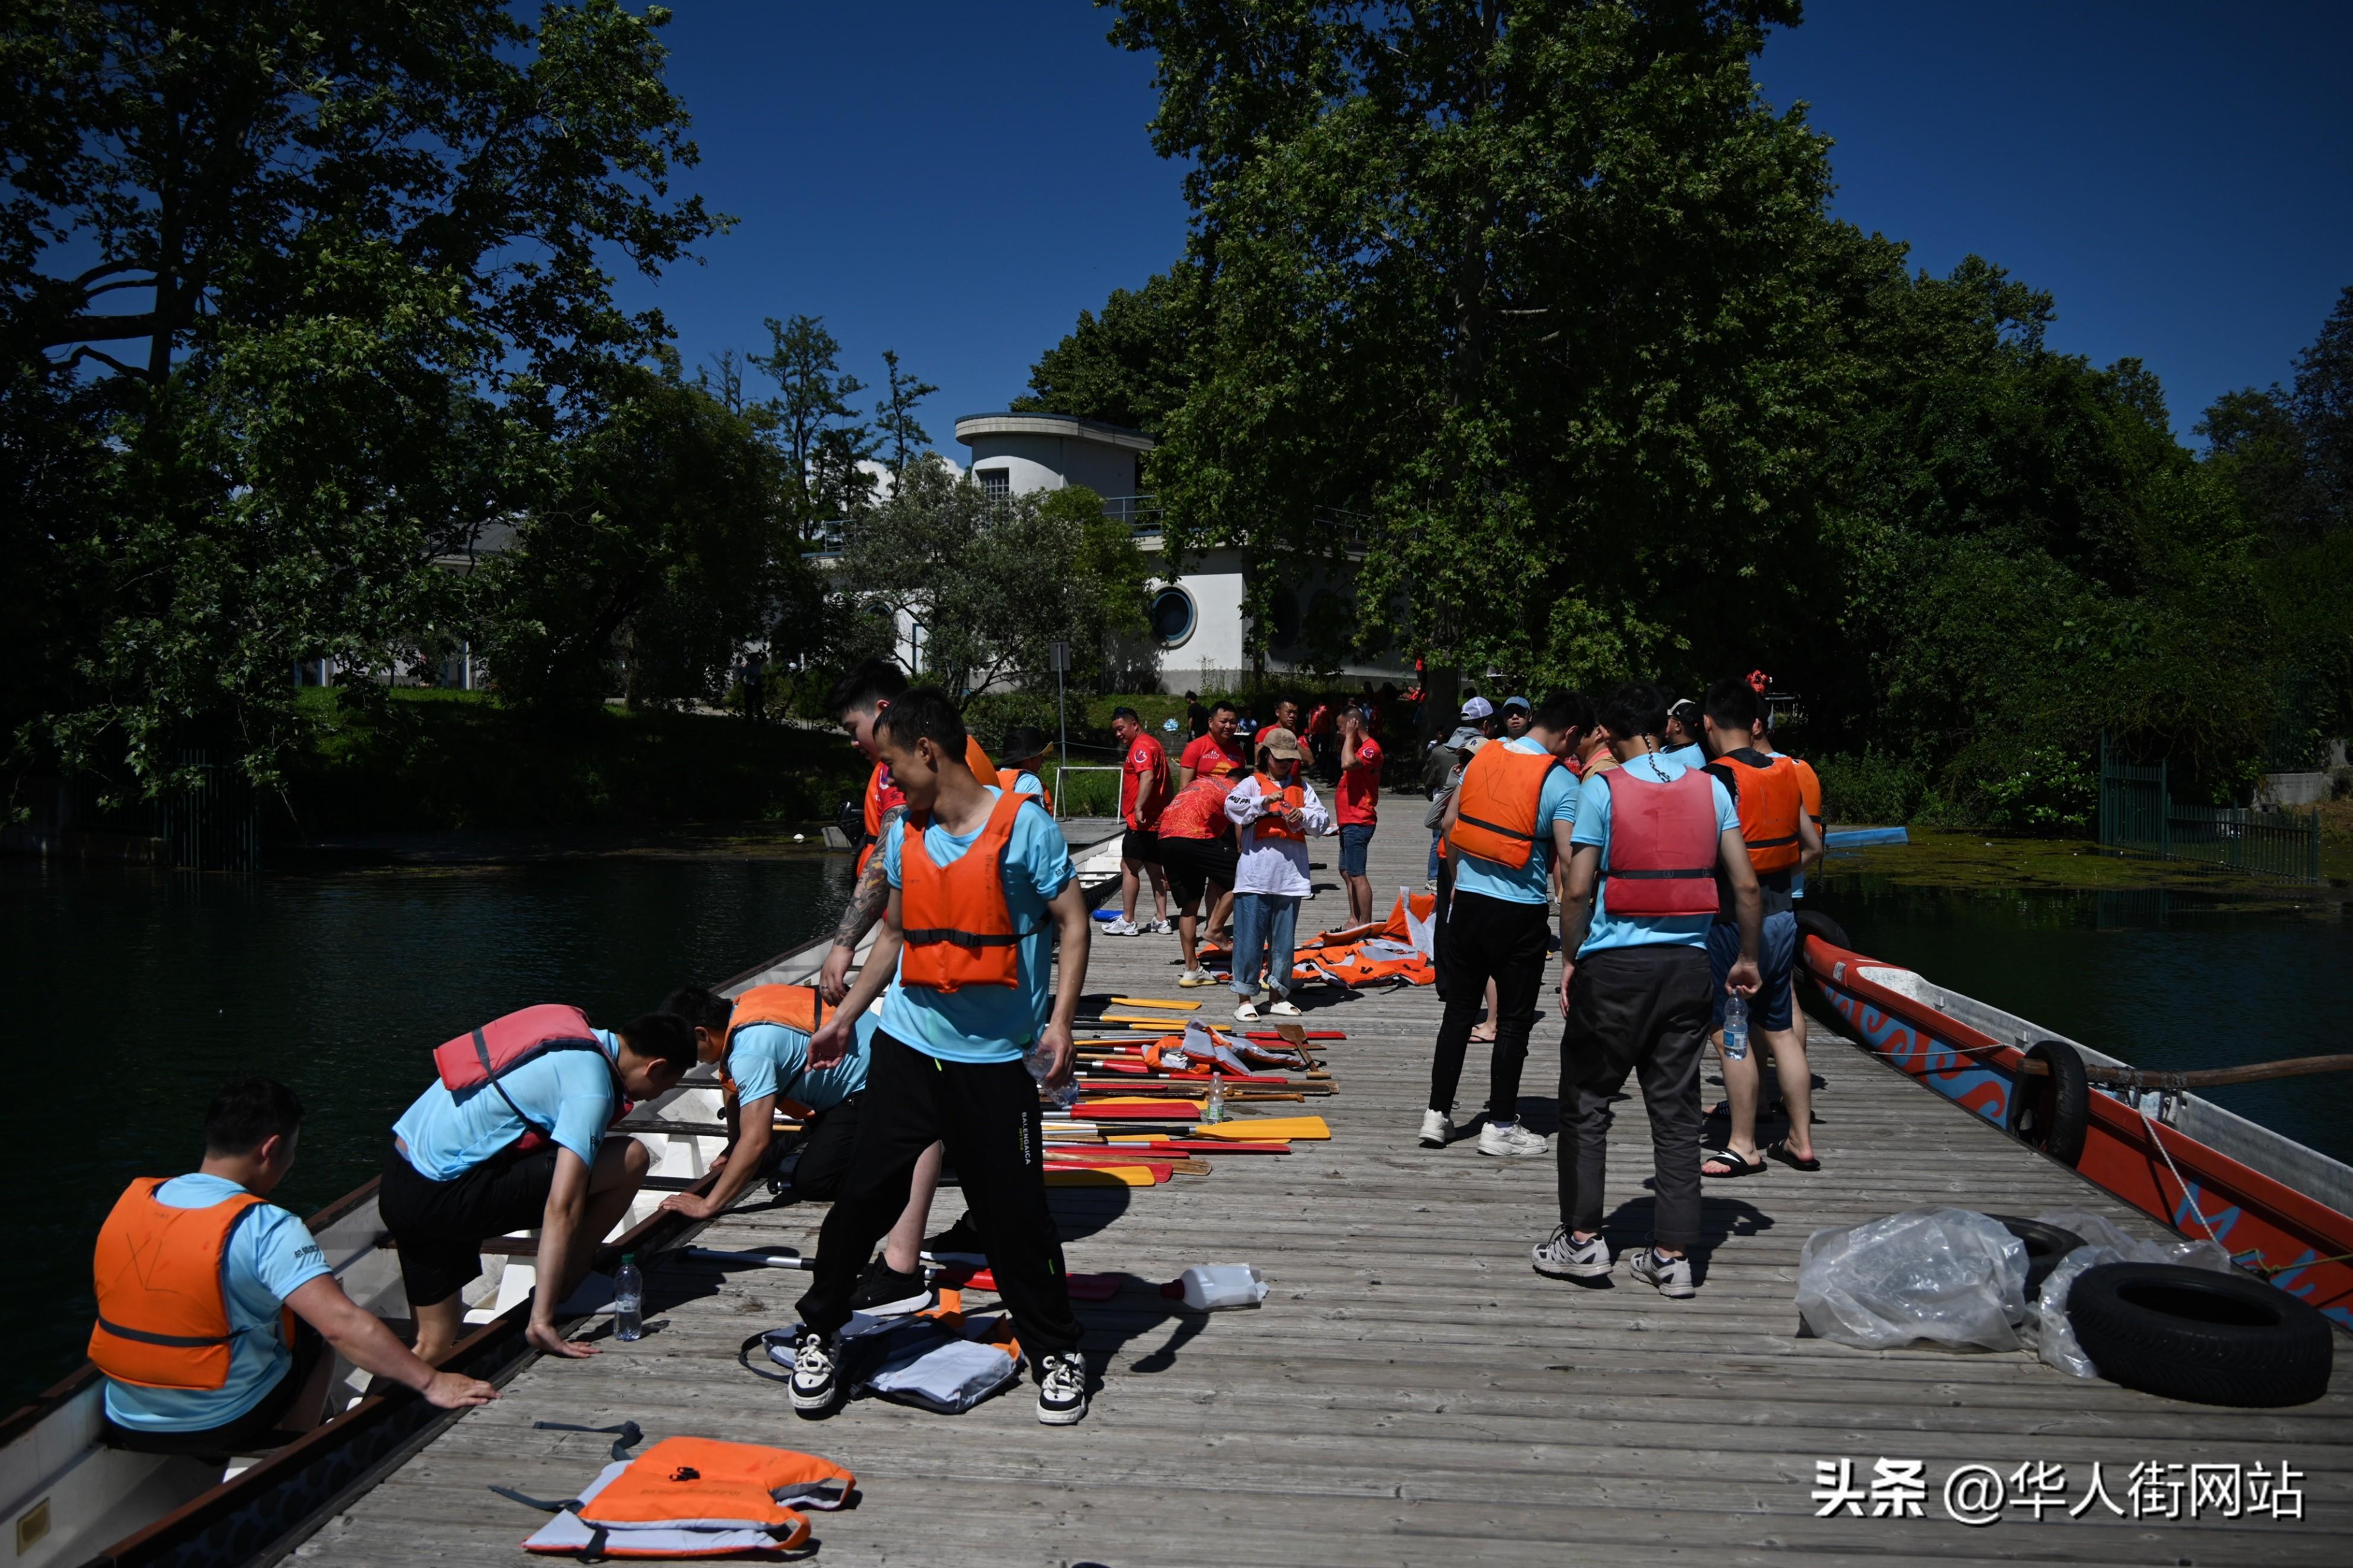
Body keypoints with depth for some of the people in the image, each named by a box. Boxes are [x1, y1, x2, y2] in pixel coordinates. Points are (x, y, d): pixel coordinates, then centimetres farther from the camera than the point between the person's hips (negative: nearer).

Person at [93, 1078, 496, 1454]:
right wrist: (431, 1382, -28)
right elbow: (342, 1323, -31)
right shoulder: (265, 1229, -23)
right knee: (314, 1333, 21)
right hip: (219, 1428, -5)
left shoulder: (130, 1201, -4)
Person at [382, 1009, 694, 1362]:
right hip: (446, 1196, -9)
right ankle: (563, 1291, 8)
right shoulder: (592, 1085, -15)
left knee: (434, 1344, 20)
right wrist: (541, 1321, -19)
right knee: (630, 1159, -8)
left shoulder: (573, 1032, 12)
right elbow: (562, 1208, -21)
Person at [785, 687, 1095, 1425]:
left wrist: (1059, 1021, -19)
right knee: (863, 1194, 6)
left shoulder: (1022, 824, -11)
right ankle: (819, 1333, 26)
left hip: (996, 1059, -4)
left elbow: (1073, 923, -9)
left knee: (1014, 1212, 2)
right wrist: (844, 1018, 20)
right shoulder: (904, 835, 7)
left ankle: (1056, 1350, 22)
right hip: (906, 1045, 4)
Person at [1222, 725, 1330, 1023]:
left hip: (1291, 874, 4)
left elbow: (1323, 820, 6)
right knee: (1250, 937, -3)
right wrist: (1263, 803, -21)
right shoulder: (1252, 784, 4)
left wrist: (1304, 817, -13)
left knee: (1284, 938, 11)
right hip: (1256, 873, -4)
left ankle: (1279, 995, 21)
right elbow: (1232, 807, -13)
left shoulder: (1302, 787, 14)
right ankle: (1245, 998, 3)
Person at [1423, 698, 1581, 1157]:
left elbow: (1449, 825, 11)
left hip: (1469, 900, 5)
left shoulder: (1482, 757, 3)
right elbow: (1569, 858, -16)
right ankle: (1500, 1127, 13)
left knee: (1458, 1010, 13)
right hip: (1522, 912, -5)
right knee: (1514, 1021, 6)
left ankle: (1437, 1115, 17)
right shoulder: (1560, 782, -12)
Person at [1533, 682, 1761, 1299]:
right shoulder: (1710, 789, 4)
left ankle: (1583, 1238, 13)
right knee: (1677, 1110, 8)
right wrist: (1747, 958, 14)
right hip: (1686, 965, 4)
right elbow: (1745, 885, 2)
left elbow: (1578, 889, -10)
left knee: (1586, 1102, 10)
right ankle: (1673, 1255, 11)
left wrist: (1571, 960, 2)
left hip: (1614, 964, -4)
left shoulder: (1602, 788, -7)